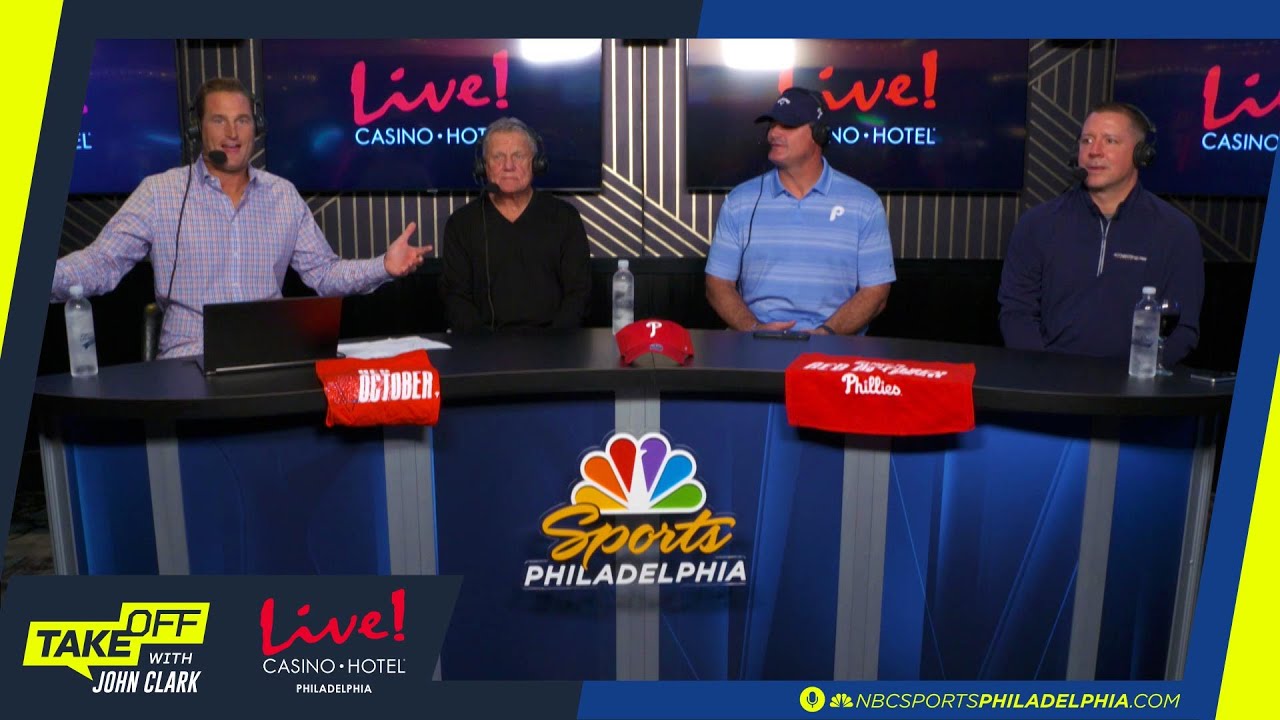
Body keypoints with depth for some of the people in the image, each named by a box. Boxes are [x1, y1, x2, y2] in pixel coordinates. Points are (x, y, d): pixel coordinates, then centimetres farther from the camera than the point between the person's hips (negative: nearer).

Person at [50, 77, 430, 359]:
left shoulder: (283, 195, 11)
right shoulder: (158, 192, 2)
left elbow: (325, 274, 12)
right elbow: (100, 263, -3)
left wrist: (384, 266, -5)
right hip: (190, 358, -3)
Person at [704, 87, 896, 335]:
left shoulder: (864, 203, 5)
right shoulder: (739, 201, 9)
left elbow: (875, 290, 2)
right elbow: (718, 284, 7)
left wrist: (827, 333, -13)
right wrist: (754, 329, -10)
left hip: (833, 344, 0)